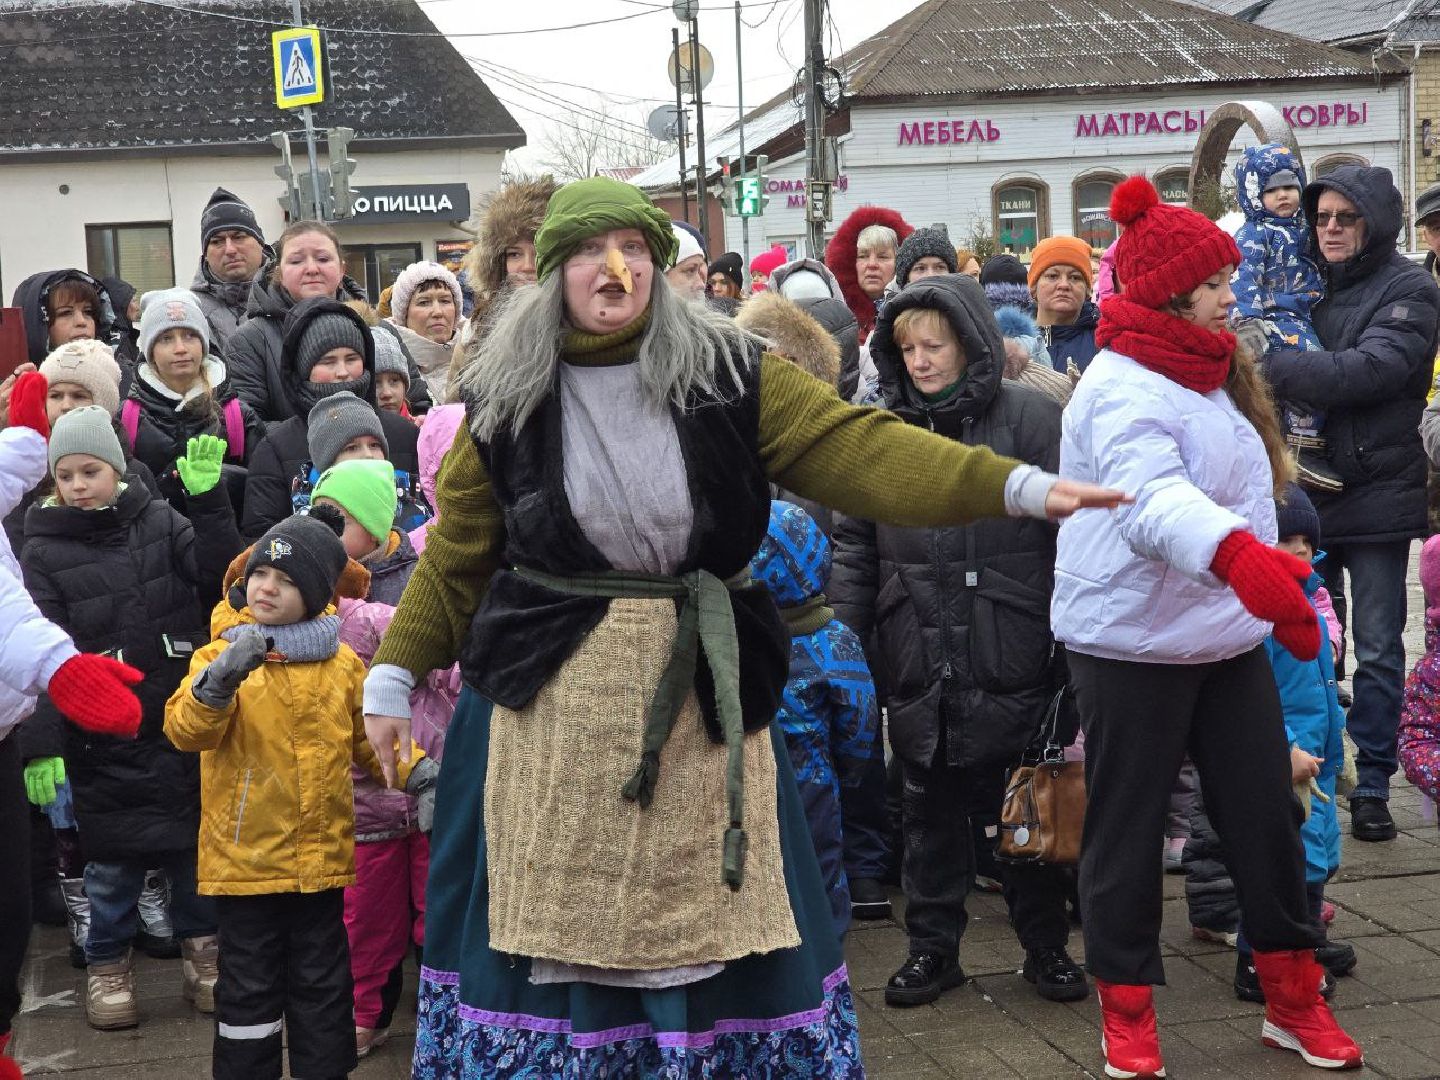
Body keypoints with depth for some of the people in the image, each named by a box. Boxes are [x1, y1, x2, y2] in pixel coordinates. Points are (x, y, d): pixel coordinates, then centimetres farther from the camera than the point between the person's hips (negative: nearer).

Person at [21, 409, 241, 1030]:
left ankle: (201, 947, 31)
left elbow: (218, 573, -10)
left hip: (183, 724, 2)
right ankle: (107, 966, 27)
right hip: (104, 741, -1)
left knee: (195, 842, 13)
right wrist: (43, 742, -19)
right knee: (112, 860, 8)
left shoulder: (159, 521, 2)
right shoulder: (43, 551, -4)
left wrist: (208, 499, -20)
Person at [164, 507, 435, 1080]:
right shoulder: (222, 654, -5)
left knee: (322, 988, 13)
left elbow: (373, 735, 13)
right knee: (249, 987, 6)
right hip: (245, 857, -2)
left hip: (322, 858, 3)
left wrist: (417, 771, -3)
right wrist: (220, 680, -35)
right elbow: (185, 729, -18)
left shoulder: (342, 664, 3)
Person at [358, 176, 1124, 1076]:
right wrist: (394, 677, 5)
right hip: (553, 697, 0)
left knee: (709, 920, 9)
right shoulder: (508, 398, 1)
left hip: (704, 691, 0)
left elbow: (855, 447, -11)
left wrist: (1017, 485, -22)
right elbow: (456, 555, 8)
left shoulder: (728, 372, -3)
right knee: (560, 921, 7)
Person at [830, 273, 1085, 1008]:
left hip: (1015, 660, -3)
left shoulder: (1030, 418, -4)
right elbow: (856, 543, 12)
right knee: (930, 809, 13)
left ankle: (1046, 945, 25)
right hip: (920, 663, 3)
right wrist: (842, 635, 4)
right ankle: (932, 946, 26)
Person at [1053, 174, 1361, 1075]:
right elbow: (1150, 497, -40)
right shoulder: (1125, 386, -21)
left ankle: (1294, 1001, 24)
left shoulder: (1214, 374, 9)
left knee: (1268, 815, 10)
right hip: (1133, 644, -8)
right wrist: (1239, 554, -56)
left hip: (1228, 637, 8)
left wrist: (1266, 565, 27)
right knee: (1127, 829, 5)